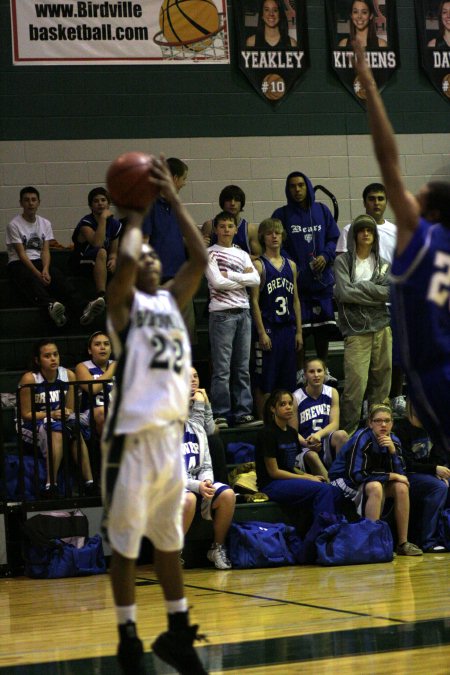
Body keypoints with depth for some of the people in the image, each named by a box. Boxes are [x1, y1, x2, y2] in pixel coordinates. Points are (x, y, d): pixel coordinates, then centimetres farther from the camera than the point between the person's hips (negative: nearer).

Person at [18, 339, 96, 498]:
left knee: (76, 431, -30)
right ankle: (51, 485, -40)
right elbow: (26, 414, -11)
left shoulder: (69, 376, -1)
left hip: (60, 420, 4)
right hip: (34, 423, -4)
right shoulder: (29, 379, -14)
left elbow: (70, 409, 7)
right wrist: (51, 415, -22)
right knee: (56, 432, -36)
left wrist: (66, 413, -17)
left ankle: (89, 483, -35)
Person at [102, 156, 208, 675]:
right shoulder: (122, 302, -2)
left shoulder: (172, 299, 15)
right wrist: (135, 216, -3)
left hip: (171, 435, 6)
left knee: (169, 540, 15)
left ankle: (177, 633, 23)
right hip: (132, 437, -6)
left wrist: (172, 199, 4)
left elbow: (201, 258, 4)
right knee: (125, 544, 2)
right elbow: (124, 258, -22)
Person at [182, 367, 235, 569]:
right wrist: (196, 486, -23)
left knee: (227, 494, -23)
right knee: (188, 499, -38)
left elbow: (206, 465, 15)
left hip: (197, 483, 6)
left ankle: (218, 548, -6)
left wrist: (206, 481, -8)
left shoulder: (196, 428, 15)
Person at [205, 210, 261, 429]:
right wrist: (242, 278, -2)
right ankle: (220, 415, -5)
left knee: (243, 367, 6)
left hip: (243, 312, 5)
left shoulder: (242, 255, 17)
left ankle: (243, 413, 9)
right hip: (222, 313, -5)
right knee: (222, 368, -7)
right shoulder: (210, 253, 1)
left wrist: (230, 275, -6)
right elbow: (217, 282, -11)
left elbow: (255, 279, 3)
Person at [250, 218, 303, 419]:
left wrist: (299, 331, 8)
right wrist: (262, 333, -14)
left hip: (288, 328, 5)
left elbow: (295, 300, 14)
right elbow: (254, 300, -8)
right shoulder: (258, 265, -3)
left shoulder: (291, 265, 13)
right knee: (265, 381, -3)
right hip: (268, 328, -5)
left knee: (288, 380, 7)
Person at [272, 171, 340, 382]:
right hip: (296, 281, -3)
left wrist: (325, 256, -8)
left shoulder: (322, 211, 8)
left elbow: (334, 238, 10)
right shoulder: (282, 215, 0)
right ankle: (300, 372, 5)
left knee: (323, 326, 8)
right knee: (299, 328, -4)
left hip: (322, 279, 3)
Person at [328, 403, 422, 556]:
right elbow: (356, 475, -28)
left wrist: (392, 451, -23)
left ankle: (403, 542, -12)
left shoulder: (393, 441, -4)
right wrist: (390, 476, -21)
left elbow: (400, 474, -7)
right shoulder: (362, 439, -23)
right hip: (344, 480, -7)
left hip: (373, 480, 7)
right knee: (375, 487, -35)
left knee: (401, 487, -17)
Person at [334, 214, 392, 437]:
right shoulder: (343, 262, 2)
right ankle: (347, 431, -1)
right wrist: (375, 292, -7)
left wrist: (359, 288, -10)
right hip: (356, 331, -4)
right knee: (356, 384, -12)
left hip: (382, 329, 4)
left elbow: (390, 291, -3)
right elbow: (344, 293, -13)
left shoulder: (383, 264, 14)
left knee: (381, 381, 7)